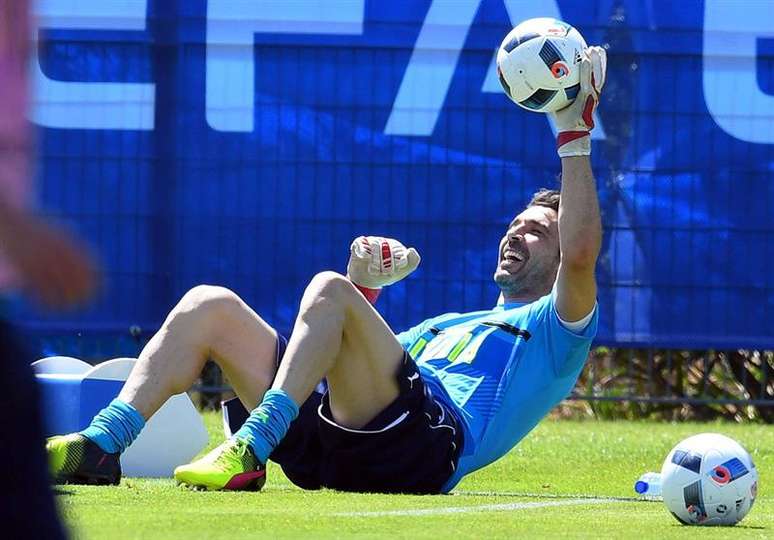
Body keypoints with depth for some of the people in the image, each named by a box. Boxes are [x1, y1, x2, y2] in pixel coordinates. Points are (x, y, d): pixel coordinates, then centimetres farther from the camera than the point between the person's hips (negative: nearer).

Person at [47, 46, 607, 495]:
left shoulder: (553, 328, 24)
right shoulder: (447, 324, 46)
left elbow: (581, 252, 1)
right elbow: (355, 365, 39)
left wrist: (575, 133, 2)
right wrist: (364, 287, 24)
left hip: (419, 444, -7)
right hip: (330, 450, 7)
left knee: (327, 288, -29)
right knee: (210, 305, -3)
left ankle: (251, 448, -42)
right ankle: (100, 447, -22)